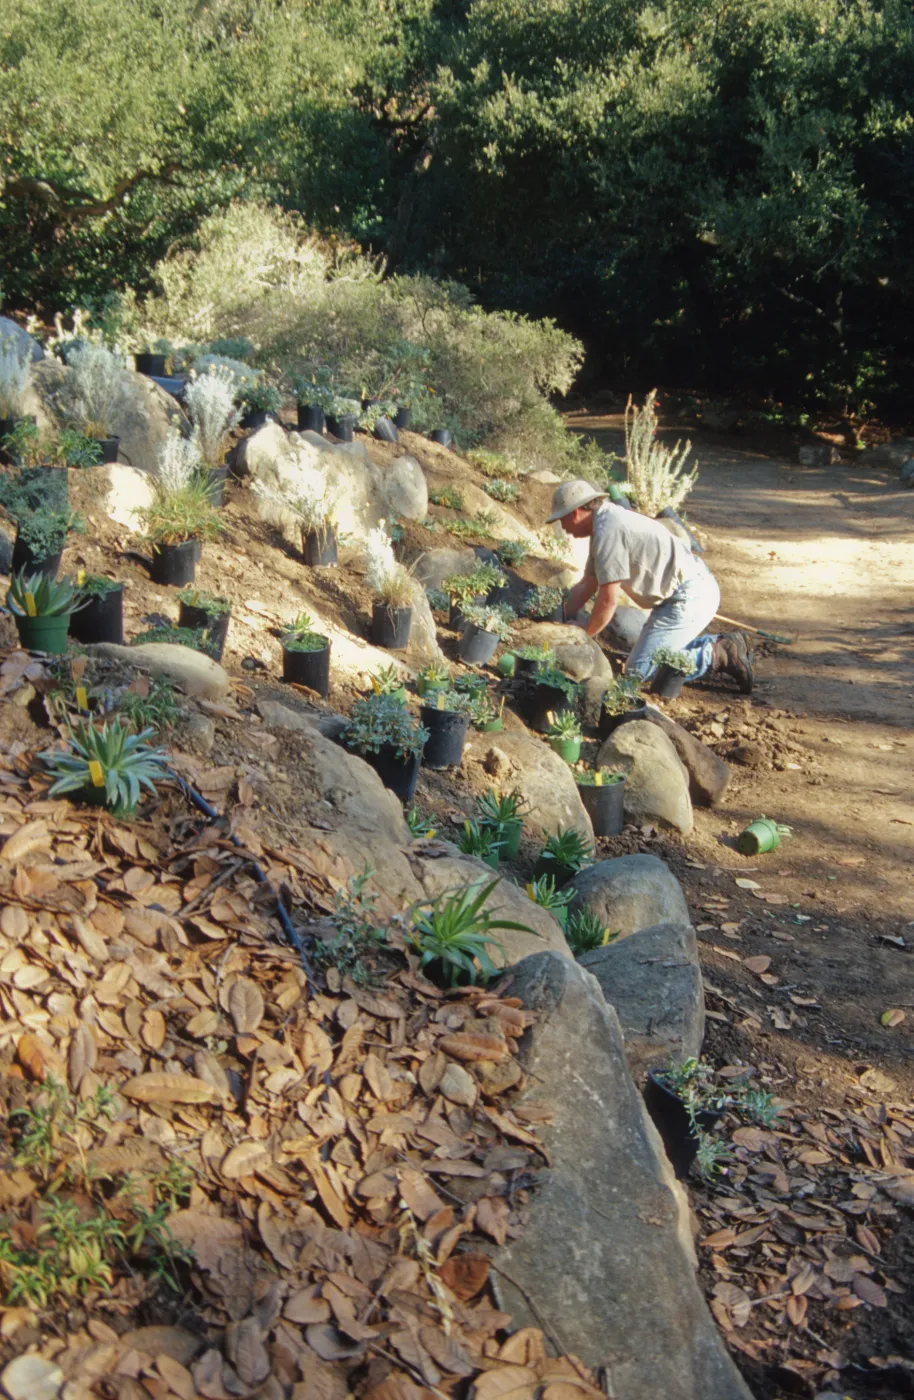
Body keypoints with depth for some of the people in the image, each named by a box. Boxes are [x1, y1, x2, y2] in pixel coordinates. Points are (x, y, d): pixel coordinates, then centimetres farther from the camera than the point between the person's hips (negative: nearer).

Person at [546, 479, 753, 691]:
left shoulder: (607, 531, -18)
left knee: (637, 671, -11)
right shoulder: (607, 522, 15)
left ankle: (717, 656, -9)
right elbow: (586, 586, 21)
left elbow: (608, 600, -18)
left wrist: (582, 636, -4)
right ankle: (720, 643, 18)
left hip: (688, 599, -10)